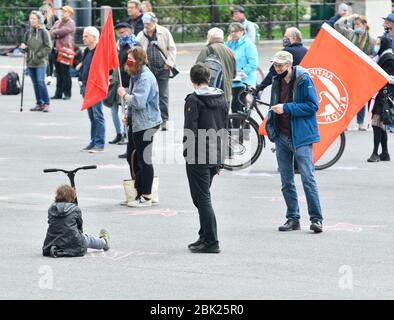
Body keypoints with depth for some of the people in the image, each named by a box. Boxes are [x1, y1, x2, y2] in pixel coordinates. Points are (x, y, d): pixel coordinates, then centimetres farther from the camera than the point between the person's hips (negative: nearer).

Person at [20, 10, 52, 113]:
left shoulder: (44, 32, -4)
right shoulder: (28, 33, 11)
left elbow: (48, 47, -7)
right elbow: (25, 45, 21)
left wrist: (38, 55, -14)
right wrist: (24, 47, -2)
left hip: (40, 62, -6)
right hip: (30, 62, 6)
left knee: (40, 81, -16)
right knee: (35, 83, 8)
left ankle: (46, 103, -8)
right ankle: (39, 104, 15)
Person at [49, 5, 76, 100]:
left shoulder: (71, 23, -2)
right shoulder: (58, 22, 18)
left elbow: (63, 31, -17)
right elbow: (51, 32, 9)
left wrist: (55, 32, -1)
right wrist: (56, 35, -12)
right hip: (56, 49, 7)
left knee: (65, 73, -6)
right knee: (58, 73, 9)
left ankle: (67, 93, -1)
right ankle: (58, 93, 14)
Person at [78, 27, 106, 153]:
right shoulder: (86, 51, 15)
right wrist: (81, 80, 16)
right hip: (86, 88, 9)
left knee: (97, 115, -7)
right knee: (92, 116, 13)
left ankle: (99, 144, -6)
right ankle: (94, 142, 19)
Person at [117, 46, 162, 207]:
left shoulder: (145, 77, -19)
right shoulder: (135, 75, 12)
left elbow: (139, 101, -28)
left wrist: (124, 94, -13)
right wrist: (129, 115, 13)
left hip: (146, 124, -10)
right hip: (136, 123, 10)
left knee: (144, 160, -3)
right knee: (132, 157, 15)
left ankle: (146, 197, 4)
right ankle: (139, 192, 23)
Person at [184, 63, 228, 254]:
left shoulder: (193, 100, -12)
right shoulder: (221, 99, 10)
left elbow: (190, 130, -17)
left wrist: (187, 153, -6)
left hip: (198, 158, -7)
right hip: (215, 155, 7)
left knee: (202, 198, -4)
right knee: (203, 197, 18)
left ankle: (211, 241, -6)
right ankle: (205, 237, 22)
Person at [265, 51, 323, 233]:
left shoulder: (304, 80, -10)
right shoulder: (277, 81, 11)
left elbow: (312, 106, -15)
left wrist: (286, 108, -17)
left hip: (300, 137, -7)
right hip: (281, 136, 7)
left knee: (308, 179, -9)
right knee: (286, 182, 10)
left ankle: (316, 218, -5)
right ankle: (293, 218, 16)